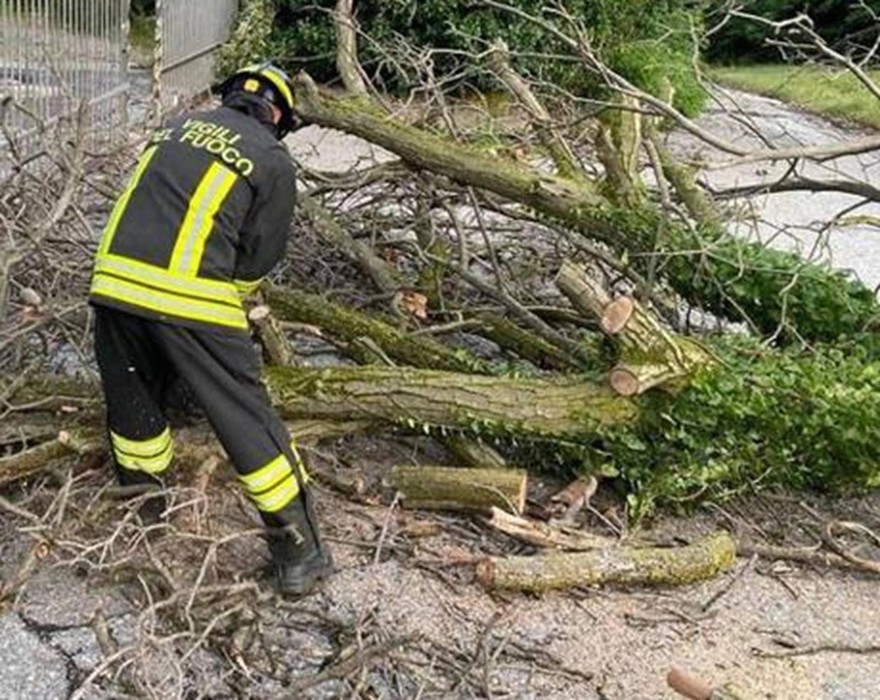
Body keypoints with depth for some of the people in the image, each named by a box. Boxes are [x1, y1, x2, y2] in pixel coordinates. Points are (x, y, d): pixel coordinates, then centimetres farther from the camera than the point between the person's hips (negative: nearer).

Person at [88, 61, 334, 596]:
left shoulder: (182, 125, 21)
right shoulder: (274, 161, 7)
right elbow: (259, 258, 9)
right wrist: (230, 300, 28)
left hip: (114, 279, 5)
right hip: (188, 298, -5)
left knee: (133, 407, 25)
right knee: (249, 421, 4)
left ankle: (147, 515, 42)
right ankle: (300, 555, 9)